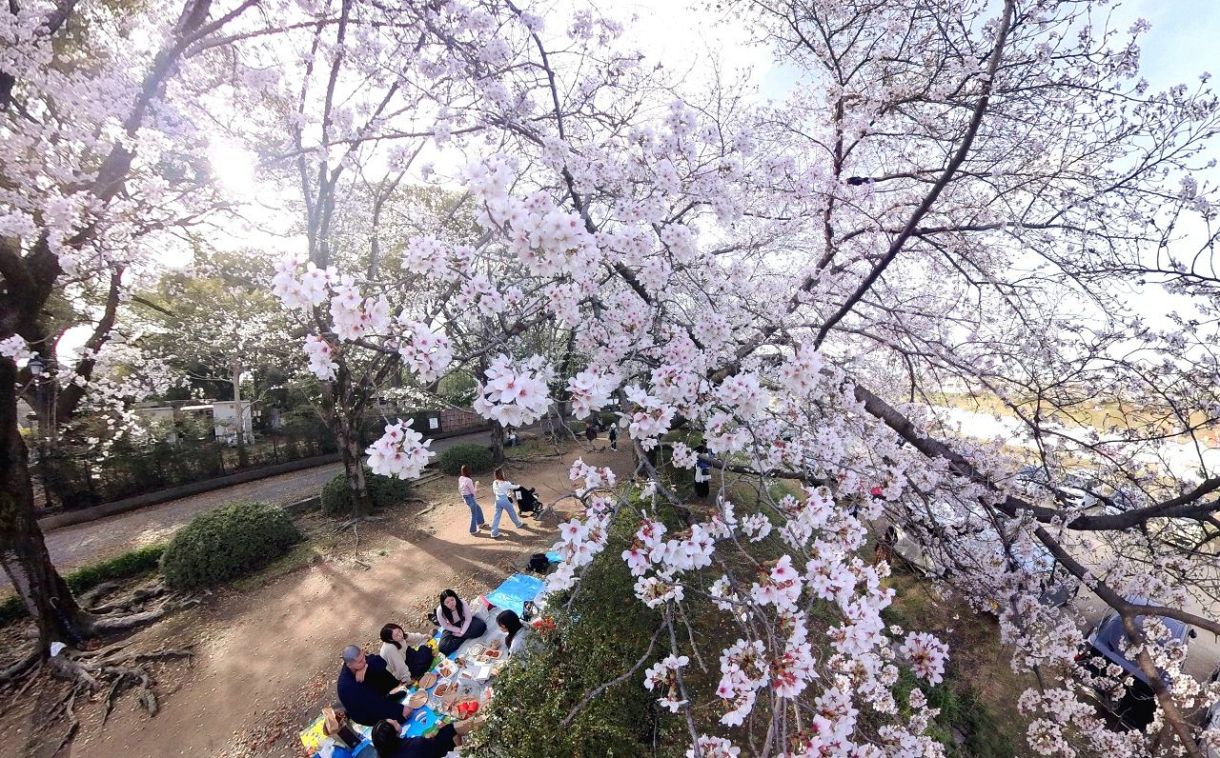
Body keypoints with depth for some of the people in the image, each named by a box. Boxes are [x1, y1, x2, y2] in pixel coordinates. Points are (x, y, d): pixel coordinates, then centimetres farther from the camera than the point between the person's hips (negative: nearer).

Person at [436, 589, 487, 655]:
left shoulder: (462, 603, -30)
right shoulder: (440, 611, -28)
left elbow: (468, 619, -17)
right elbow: (445, 626, -12)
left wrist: (462, 632, -24)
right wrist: (459, 630, -17)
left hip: (464, 623, 0)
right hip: (451, 628, 1)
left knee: (481, 625, -26)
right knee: (443, 647, -26)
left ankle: (460, 636, -13)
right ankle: (463, 637, -9)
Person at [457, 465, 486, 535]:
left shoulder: (460, 478, -3)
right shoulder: (468, 480, -28)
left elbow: (459, 489, 9)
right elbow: (473, 491, -18)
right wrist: (476, 485, -3)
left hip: (465, 497, 8)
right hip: (470, 498, -8)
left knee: (478, 509, 26)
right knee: (474, 514, 10)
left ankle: (480, 522, 42)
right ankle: (473, 530, 23)